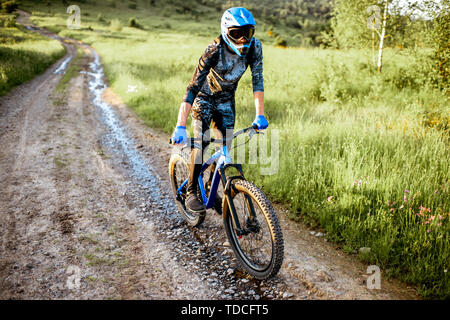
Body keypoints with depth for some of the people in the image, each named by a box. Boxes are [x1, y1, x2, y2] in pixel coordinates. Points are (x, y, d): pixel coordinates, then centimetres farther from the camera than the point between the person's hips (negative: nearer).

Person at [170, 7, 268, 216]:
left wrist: (260, 114, -23)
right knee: (202, 142, -20)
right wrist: (180, 127, -43)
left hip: (226, 100, 4)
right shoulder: (214, 50, -32)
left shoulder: (254, 46, -21)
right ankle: (191, 192, -7)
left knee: (226, 147, 0)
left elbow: (257, 79, -15)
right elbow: (193, 87, -36)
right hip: (204, 97, -4)